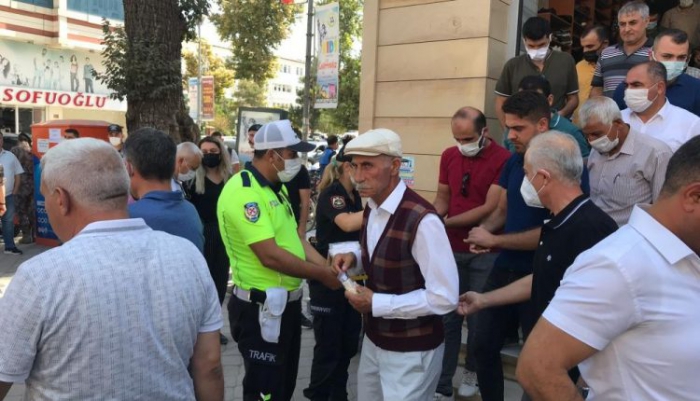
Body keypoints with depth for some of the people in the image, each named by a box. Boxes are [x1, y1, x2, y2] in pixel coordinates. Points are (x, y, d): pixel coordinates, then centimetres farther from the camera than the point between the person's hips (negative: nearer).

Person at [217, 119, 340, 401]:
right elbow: (271, 255, -27)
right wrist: (321, 275, -17)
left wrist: (329, 267, -4)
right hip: (261, 308, -10)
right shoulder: (243, 192, -22)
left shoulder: (276, 187, 11)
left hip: (287, 302, 10)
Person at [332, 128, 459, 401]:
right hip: (373, 339, 8)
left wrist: (376, 303, -23)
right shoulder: (371, 209, -1)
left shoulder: (422, 220, -27)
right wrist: (356, 258, -5)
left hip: (411, 351, -7)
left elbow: (444, 298, -26)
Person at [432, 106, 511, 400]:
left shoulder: (503, 159, -12)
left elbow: (490, 208, -17)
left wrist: (446, 222, -18)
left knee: (478, 318, 9)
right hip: (452, 249, 4)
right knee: (447, 317, 5)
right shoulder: (449, 156, 5)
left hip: (484, 253, -4)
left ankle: (472, 371, 33)